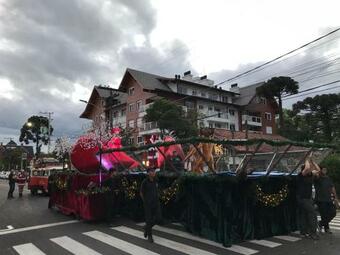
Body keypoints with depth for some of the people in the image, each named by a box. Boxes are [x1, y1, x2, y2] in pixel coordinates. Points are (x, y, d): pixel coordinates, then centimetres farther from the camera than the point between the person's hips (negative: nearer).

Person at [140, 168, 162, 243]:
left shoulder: (155, 181, 4)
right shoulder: (145, 182, -10)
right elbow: (141, 193, -1)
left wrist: (157, 199, 11)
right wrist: (145, 201, 3)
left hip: (156, 203, 5)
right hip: (148, 203, -5)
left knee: (158, 219, 1)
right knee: (149, 219, 2)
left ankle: (147, 228, 27)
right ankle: (149, 236, 20)